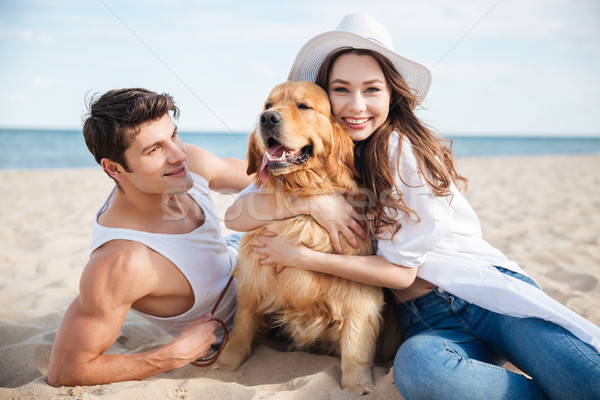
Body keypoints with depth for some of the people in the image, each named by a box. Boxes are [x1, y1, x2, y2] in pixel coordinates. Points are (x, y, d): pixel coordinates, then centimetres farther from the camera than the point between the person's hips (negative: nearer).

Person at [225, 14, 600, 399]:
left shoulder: (408, 150, -11)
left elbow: (401, 270, -10)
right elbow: (236, 215, -3)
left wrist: (304, 258, -10)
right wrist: (311, 200, -18)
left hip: (486, 285, -3)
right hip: (425, 319, 4)